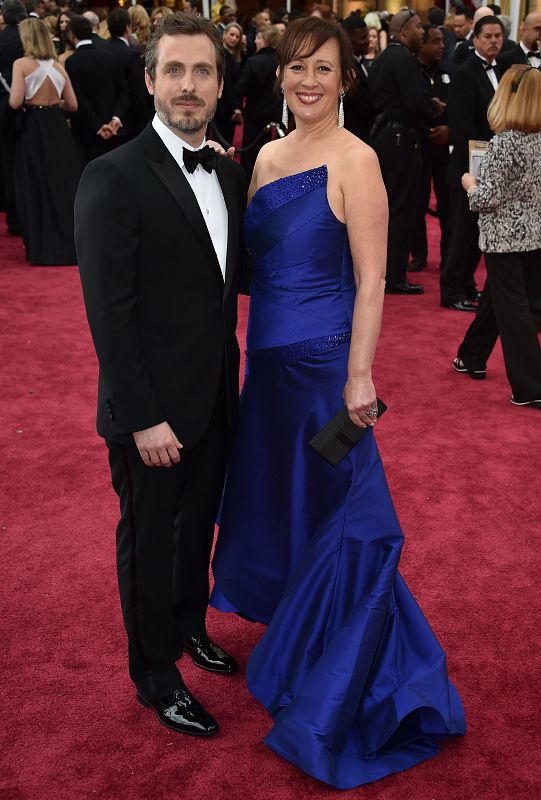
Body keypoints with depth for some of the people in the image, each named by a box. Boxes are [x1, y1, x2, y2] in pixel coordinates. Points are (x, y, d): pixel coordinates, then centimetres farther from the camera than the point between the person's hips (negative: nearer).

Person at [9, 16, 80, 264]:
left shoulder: (21, 64, -8)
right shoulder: (58, 66, 5)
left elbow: (15, 102, -17)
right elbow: (72, 105, 7)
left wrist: (29, 102, 5)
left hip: (33, 129, -4)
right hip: (58, 128, 4)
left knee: (37, 187, 6)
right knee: (64, 184, 11)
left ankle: (44, 248, 11)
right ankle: (69, 243, 15)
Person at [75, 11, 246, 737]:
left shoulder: (229, 175, 5)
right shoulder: (114, 178, -17)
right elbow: (109, 313, -19)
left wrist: (232, 379, -1)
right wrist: (143, 418, -20)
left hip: (216, 398, 6)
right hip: (155, 409, -6)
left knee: (198, 526, 23)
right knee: (150, 539, 12)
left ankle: (189, 626, 47)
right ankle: (156, 675, 32)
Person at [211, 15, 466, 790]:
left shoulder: (355, 160, -12)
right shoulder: (270, 155, 8)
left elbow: (371, 280, -15)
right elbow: (258, 260, 12)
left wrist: (359, 376, -17)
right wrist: (245, 350, 9)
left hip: (324, 360, -7)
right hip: (267, 356, 7)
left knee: (332, 510, 6)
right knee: (273, 496, 20)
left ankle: (339, 697, 26)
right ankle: (292, 642, 44)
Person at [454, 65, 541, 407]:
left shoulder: (504, 143, -19)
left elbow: (488, 198, -19)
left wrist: (470, 183, 1)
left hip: (505, 236, -7)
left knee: (512, 306, -1)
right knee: (496, 295, 21)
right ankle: (473, 357, 37)